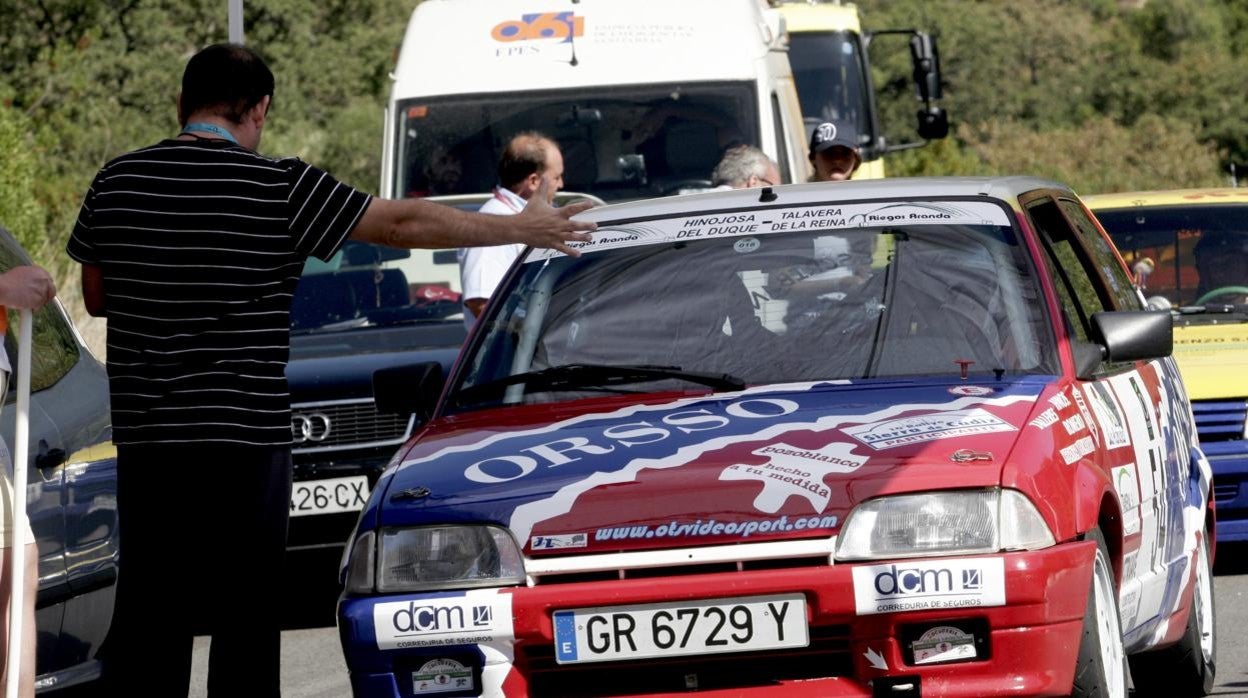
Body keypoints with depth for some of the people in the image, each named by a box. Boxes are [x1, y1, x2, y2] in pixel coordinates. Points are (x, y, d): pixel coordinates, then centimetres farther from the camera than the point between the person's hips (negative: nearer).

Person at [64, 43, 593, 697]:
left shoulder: (116, 183, 4)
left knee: (147, 616, 6)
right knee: (245, 618, 3)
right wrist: (521, 229, 8)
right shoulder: (280, 188, -7)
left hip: (143, 438, 3)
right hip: (246, 439, -3)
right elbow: (404, 225, -1)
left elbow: (95, 295, 15)